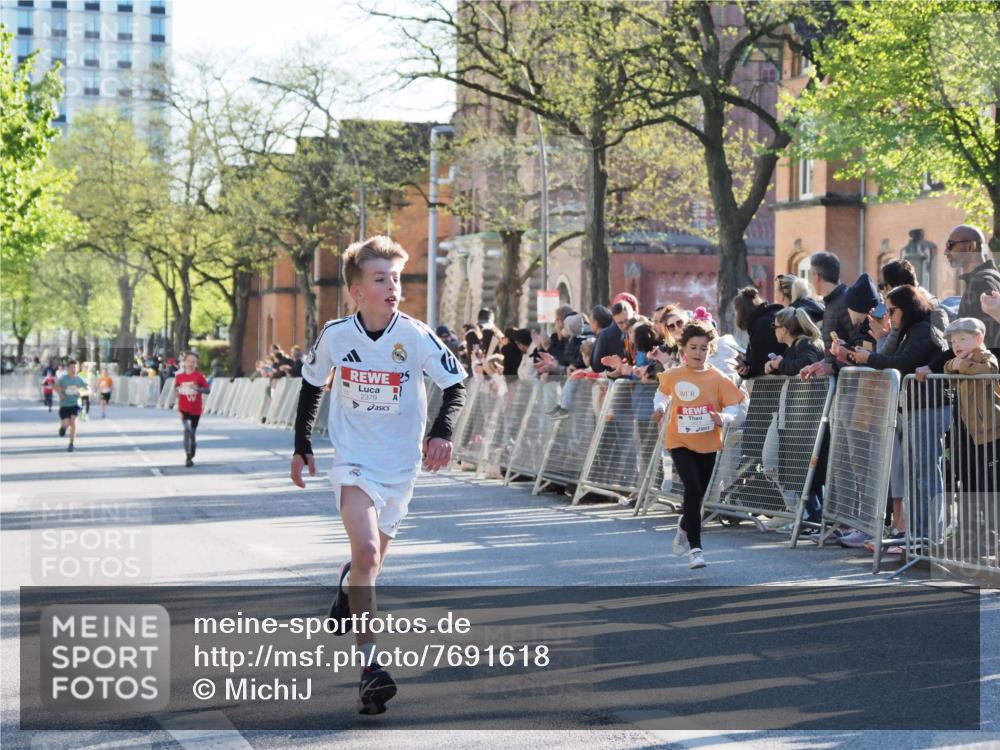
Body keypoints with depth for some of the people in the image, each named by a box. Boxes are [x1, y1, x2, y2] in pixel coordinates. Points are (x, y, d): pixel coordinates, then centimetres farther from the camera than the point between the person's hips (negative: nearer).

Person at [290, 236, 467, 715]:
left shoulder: (416, 336, -13)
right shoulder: (334, 336, -8)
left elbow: (456, 386, -5)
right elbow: (312, 387, 10)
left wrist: (442, 432, -22)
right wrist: (302, 447, 12)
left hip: (401, 465, 2)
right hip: (353, 461, -2)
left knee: (371, 559, 15)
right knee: (366, 551, -21)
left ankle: (347, 585, 54)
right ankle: (368, 665, -20)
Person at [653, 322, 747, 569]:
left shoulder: (717, 379, -8)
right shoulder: (673, 376, -4)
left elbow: (733, 407, -8)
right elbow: (662, 392, 17)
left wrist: (723, 418, -29)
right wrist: (659, 408, -2)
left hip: (707, 444, 2)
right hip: (680, 442, -2)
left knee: (697, 494, 14)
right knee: (693, 490, -17)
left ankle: (684, 527, 47)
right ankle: (694, 547, -9)